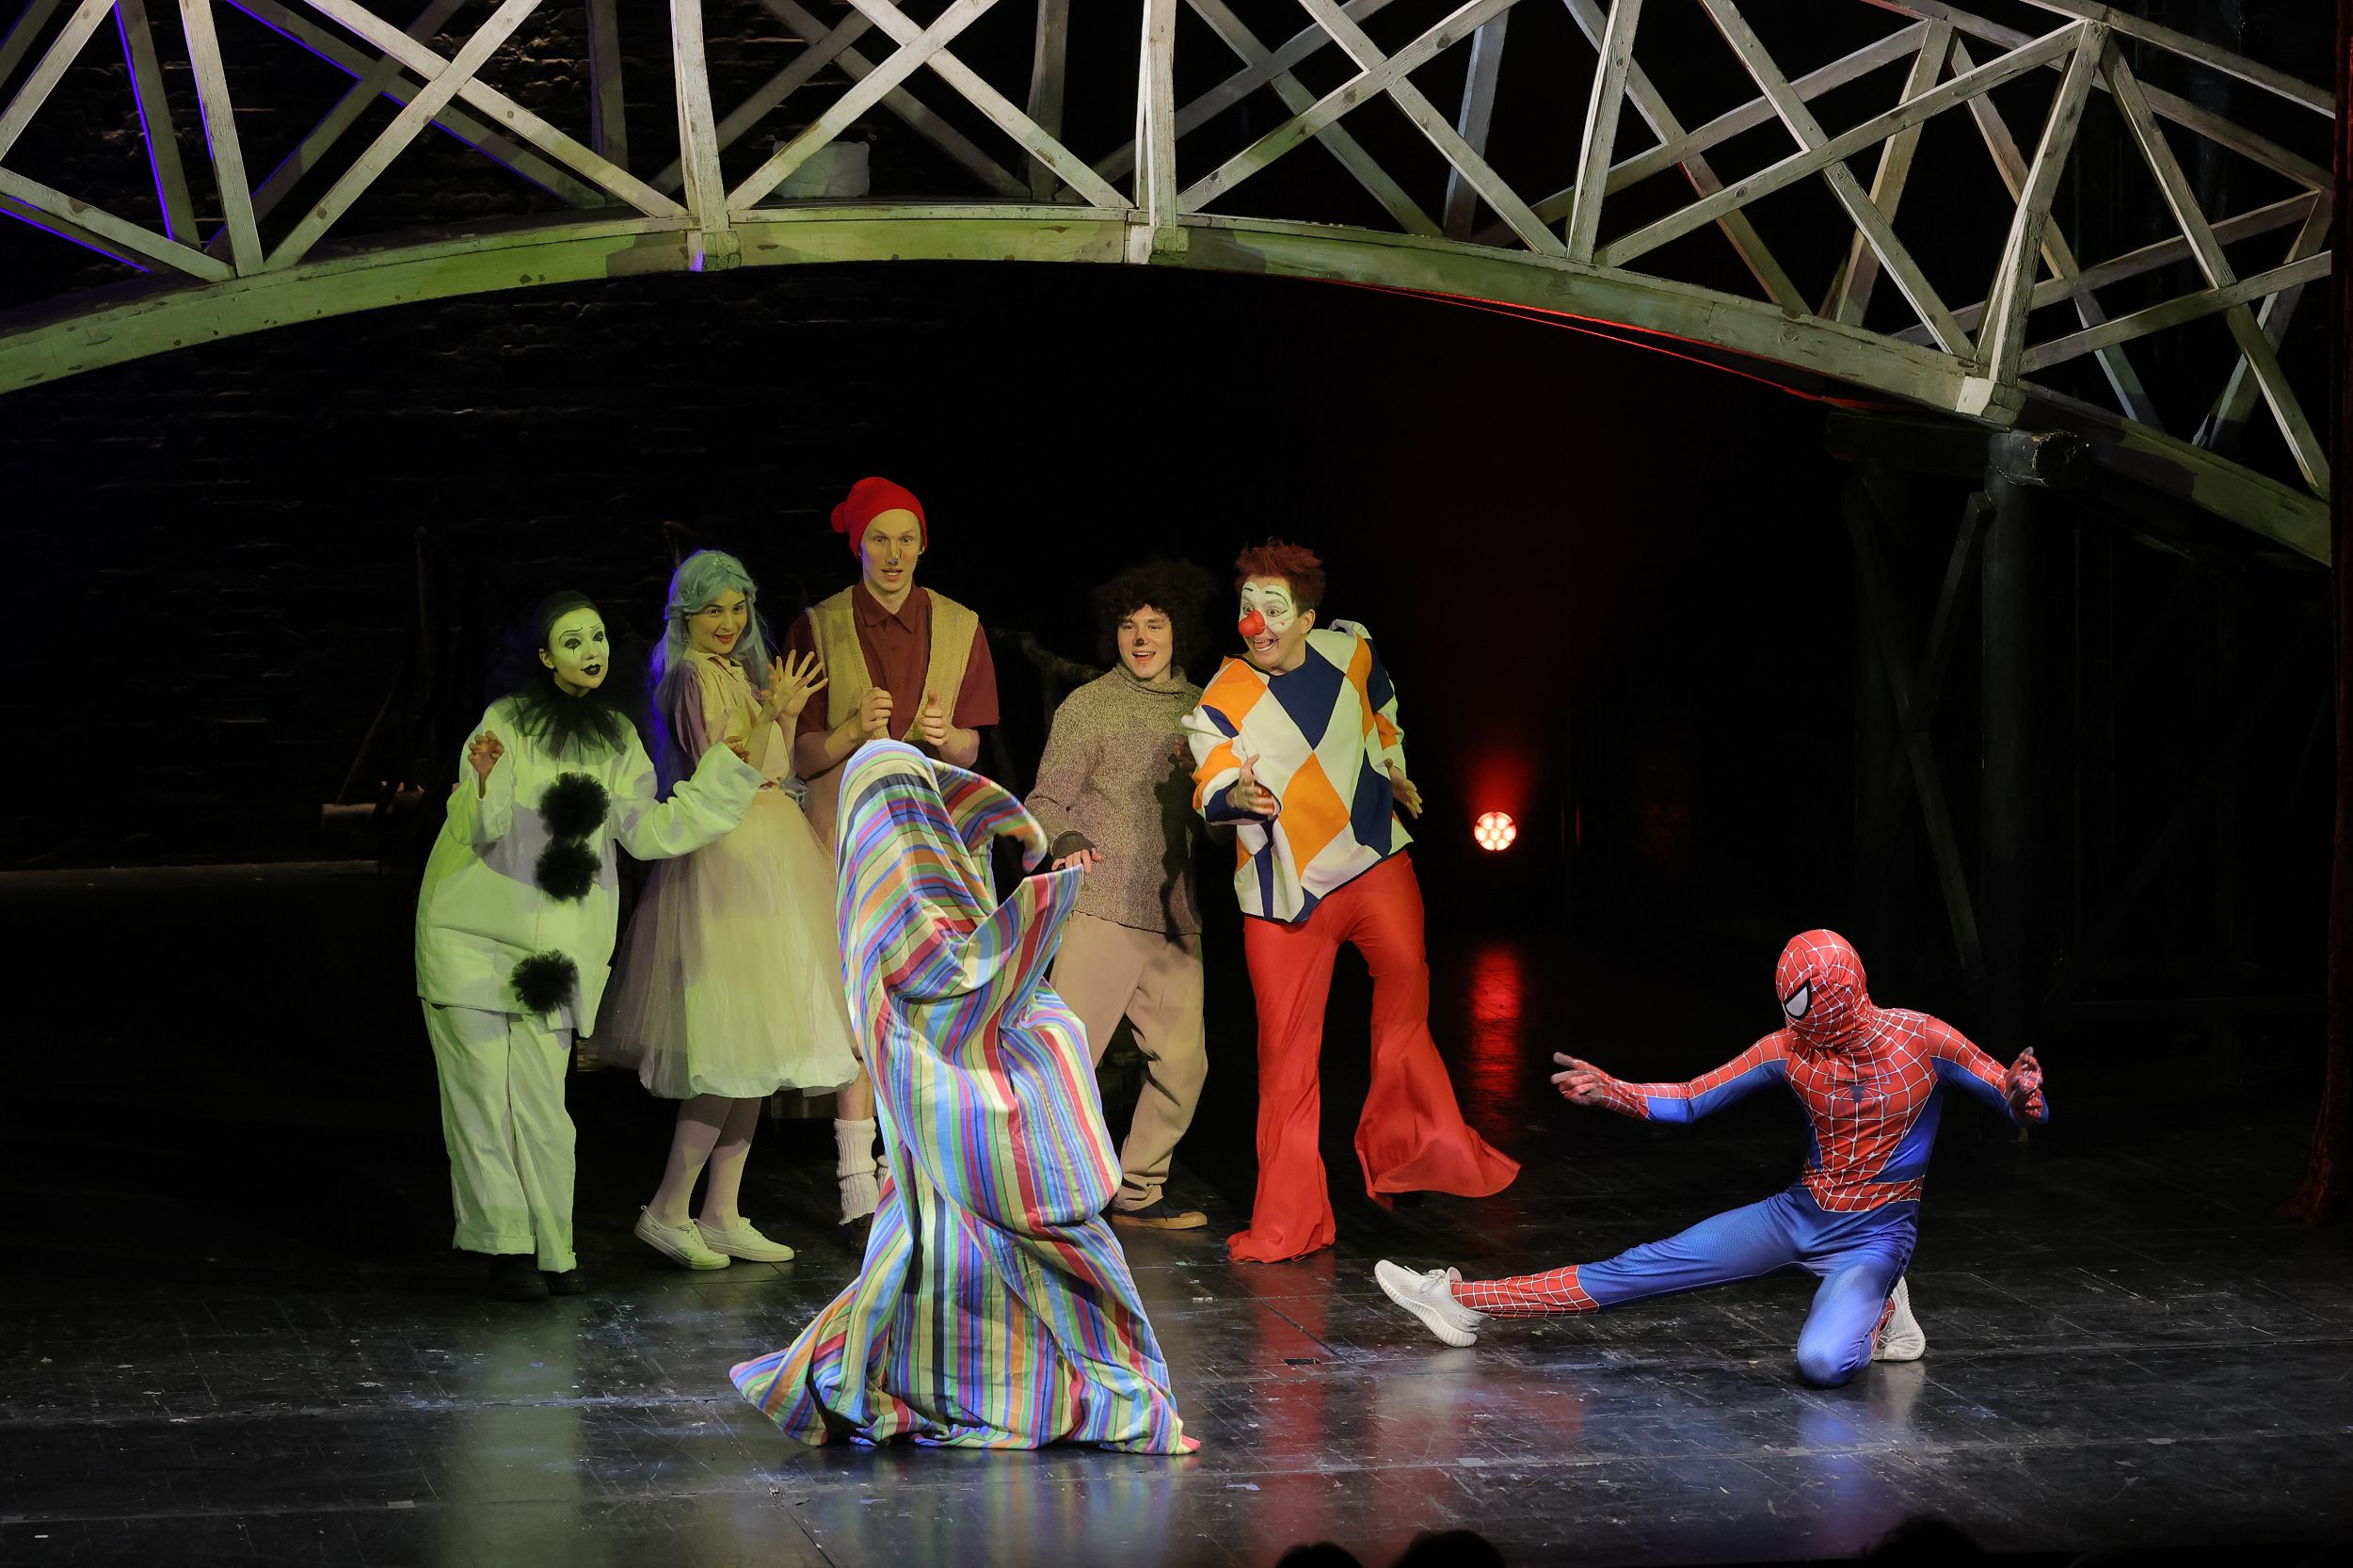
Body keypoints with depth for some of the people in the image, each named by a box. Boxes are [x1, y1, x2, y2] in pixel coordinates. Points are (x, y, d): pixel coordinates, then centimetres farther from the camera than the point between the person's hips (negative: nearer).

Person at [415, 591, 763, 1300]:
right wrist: (485, 782, -30)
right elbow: (483, 834, -8)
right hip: (474, 932, -3)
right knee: (484, 1093, -5)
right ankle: (509, 1247, 1)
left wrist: (731, 764, 7)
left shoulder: (617, 741, 12)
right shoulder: (507, 722, -4)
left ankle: (552, 1249, 7)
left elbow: (648, 832, 6)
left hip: (554, 943, 3)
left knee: (540, 1102, -3)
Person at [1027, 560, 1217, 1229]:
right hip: (1102, 905, -5)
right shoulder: (1088, 707, 0)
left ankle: (1137, 1192, 15)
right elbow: (1045, 802, -1)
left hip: (1174, 915, 5)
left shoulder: (1199, 708, 13)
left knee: (1181, 1061, 3)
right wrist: (1065, 844, -21)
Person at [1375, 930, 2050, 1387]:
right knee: (1650, 1265, -4)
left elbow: (2030, 1108, -12)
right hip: (1800, 1213, 4)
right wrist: (1610, 1091, -14)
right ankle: (1463, 1301, 0)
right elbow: (1689, 1100, 2)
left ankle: (1874, 1314, 1)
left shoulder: (1924, 1040, -16)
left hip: (1874, 1235, -4)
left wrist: (2022, 1097, -37)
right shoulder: (1788, 1048, -6)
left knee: (1821, 1362, -34)